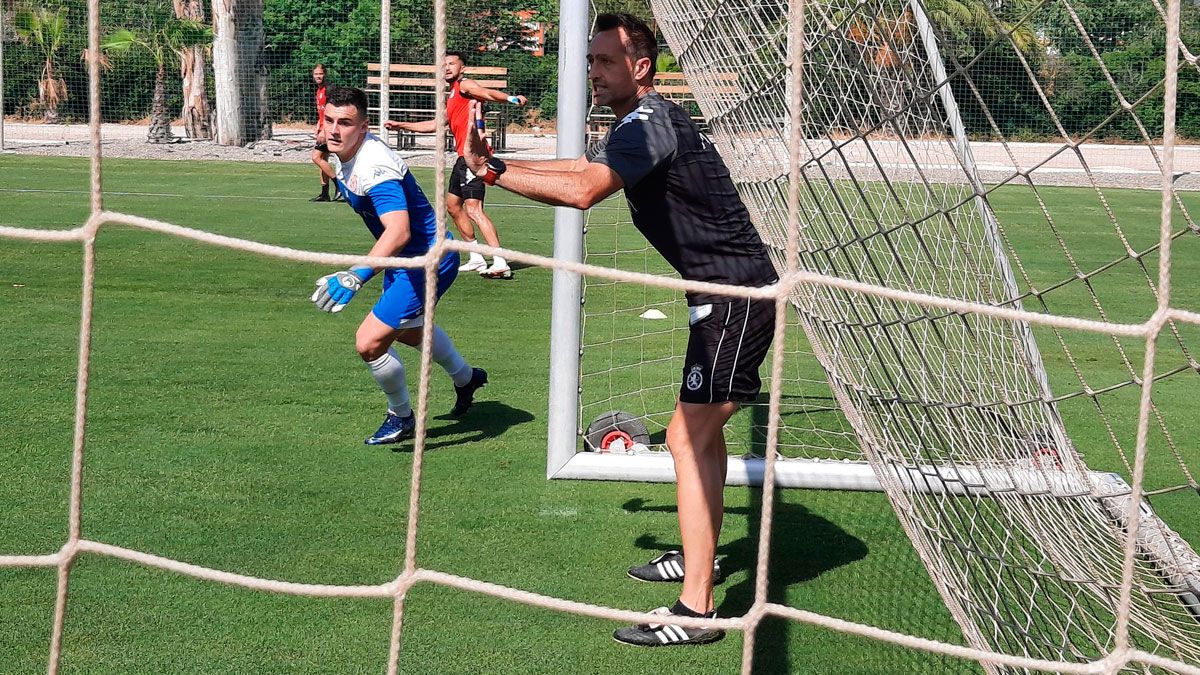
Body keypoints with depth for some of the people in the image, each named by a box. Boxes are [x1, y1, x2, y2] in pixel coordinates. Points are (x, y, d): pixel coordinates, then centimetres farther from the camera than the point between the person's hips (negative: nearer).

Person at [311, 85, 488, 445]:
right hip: (407, 259, 10)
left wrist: (357, 275, -59)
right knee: (408, 328, 33)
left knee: (370, 344, -14)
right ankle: (466, 378, 60)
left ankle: (401, 417, 13)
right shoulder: (342, 156, -4)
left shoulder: (373, 167, -33)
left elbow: (399, 232, -47)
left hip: (427, 262, -10)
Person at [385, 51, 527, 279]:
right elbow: (435, 125, 35)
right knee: (453, 205, 18)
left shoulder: (465, 85, -4)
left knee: (473, 208, -19)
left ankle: (501, 263, -25)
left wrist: (511, 98, -43)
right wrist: (401, 126, 39)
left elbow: (489, 93, -23)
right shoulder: (451, 97, 24)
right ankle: (477, 259, 23)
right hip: (463, 157, 11)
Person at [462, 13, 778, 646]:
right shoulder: (642, 123, 15)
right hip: (728, 291, 11)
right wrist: (499, 163, 7)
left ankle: (695, 609, -17)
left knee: (688, 439, -15)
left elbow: (582, 191, -32)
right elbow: (577, 167, 20)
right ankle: (697, 557, 40)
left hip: (736, 292, -11)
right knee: (702, 428, 23)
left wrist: (491, 171, -24)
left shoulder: (648, 124, -19)